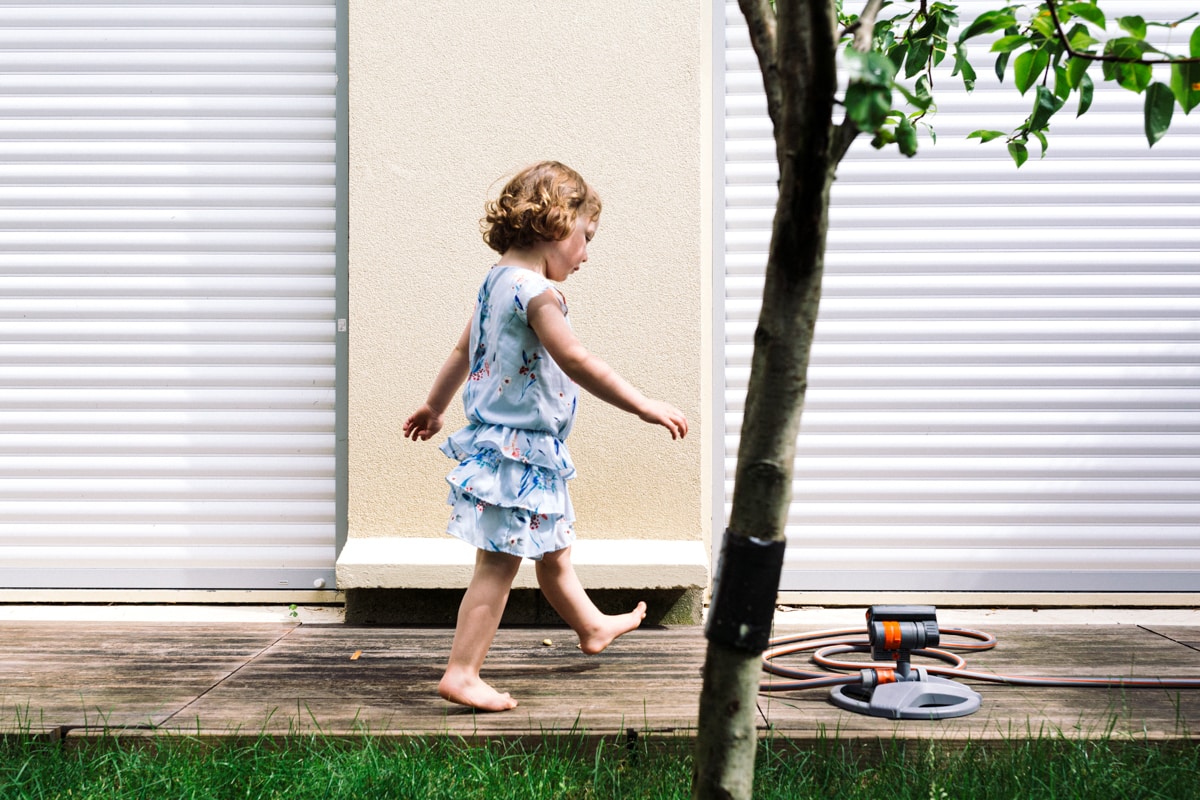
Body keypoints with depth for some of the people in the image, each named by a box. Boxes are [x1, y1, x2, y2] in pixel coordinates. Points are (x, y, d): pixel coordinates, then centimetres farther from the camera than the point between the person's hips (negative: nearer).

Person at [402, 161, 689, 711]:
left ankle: (592, 626, 45)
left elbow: (463, 351, 20)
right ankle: (461, 673, 1)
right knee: (498, 565, -4)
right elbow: (577, 364, -28)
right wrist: (646, 407, -24)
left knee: (553, 552, 26)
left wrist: (434, 408, 33)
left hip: (511, 446, 10)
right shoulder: (535, 291, -22)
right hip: (519, 451, -10)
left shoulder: (496, 281, 9)